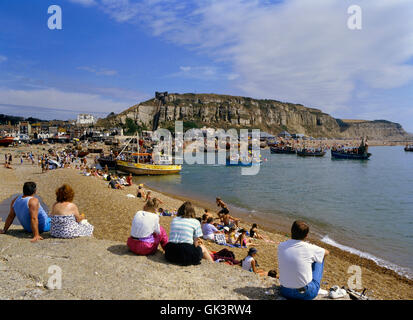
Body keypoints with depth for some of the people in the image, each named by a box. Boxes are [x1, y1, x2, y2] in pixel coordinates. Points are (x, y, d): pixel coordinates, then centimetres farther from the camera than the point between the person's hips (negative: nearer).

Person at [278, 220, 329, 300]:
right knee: (320, 258, 15)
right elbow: (326, 252, 6)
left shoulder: (281, 246, -8)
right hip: (306, 294, -3)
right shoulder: (309, 248, -16)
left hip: (285, 292, 4)